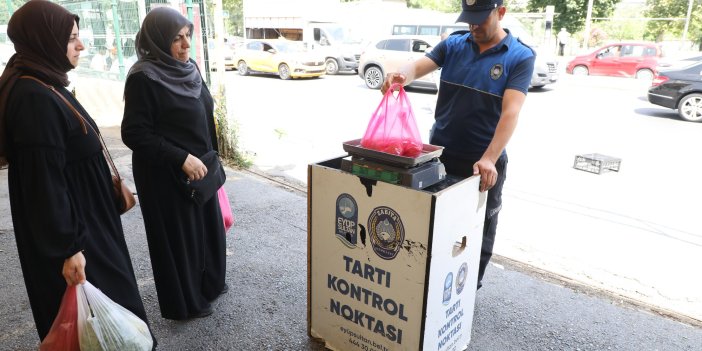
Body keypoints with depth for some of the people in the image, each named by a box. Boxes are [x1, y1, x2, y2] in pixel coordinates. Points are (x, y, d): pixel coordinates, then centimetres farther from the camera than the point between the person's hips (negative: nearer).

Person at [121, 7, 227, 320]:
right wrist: (181, 158, -23)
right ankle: (184, 302, 25)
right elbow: (134, 133, -19)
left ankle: (208, 283, 40)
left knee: (207, 225, 19)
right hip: (166, 174, -8)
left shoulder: (188, 68, 4)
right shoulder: (143, 78, -18)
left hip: (198, 166, 8)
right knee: (176, 234, 6)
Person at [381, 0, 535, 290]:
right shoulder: (453, 45, 4)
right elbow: (419, 65, -10)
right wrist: (401, 75, -35)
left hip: (483, 162, -3)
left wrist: (488, 159, -29)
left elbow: (511, 112, -18)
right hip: (439, 153, 3)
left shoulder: (520, 56, -7)